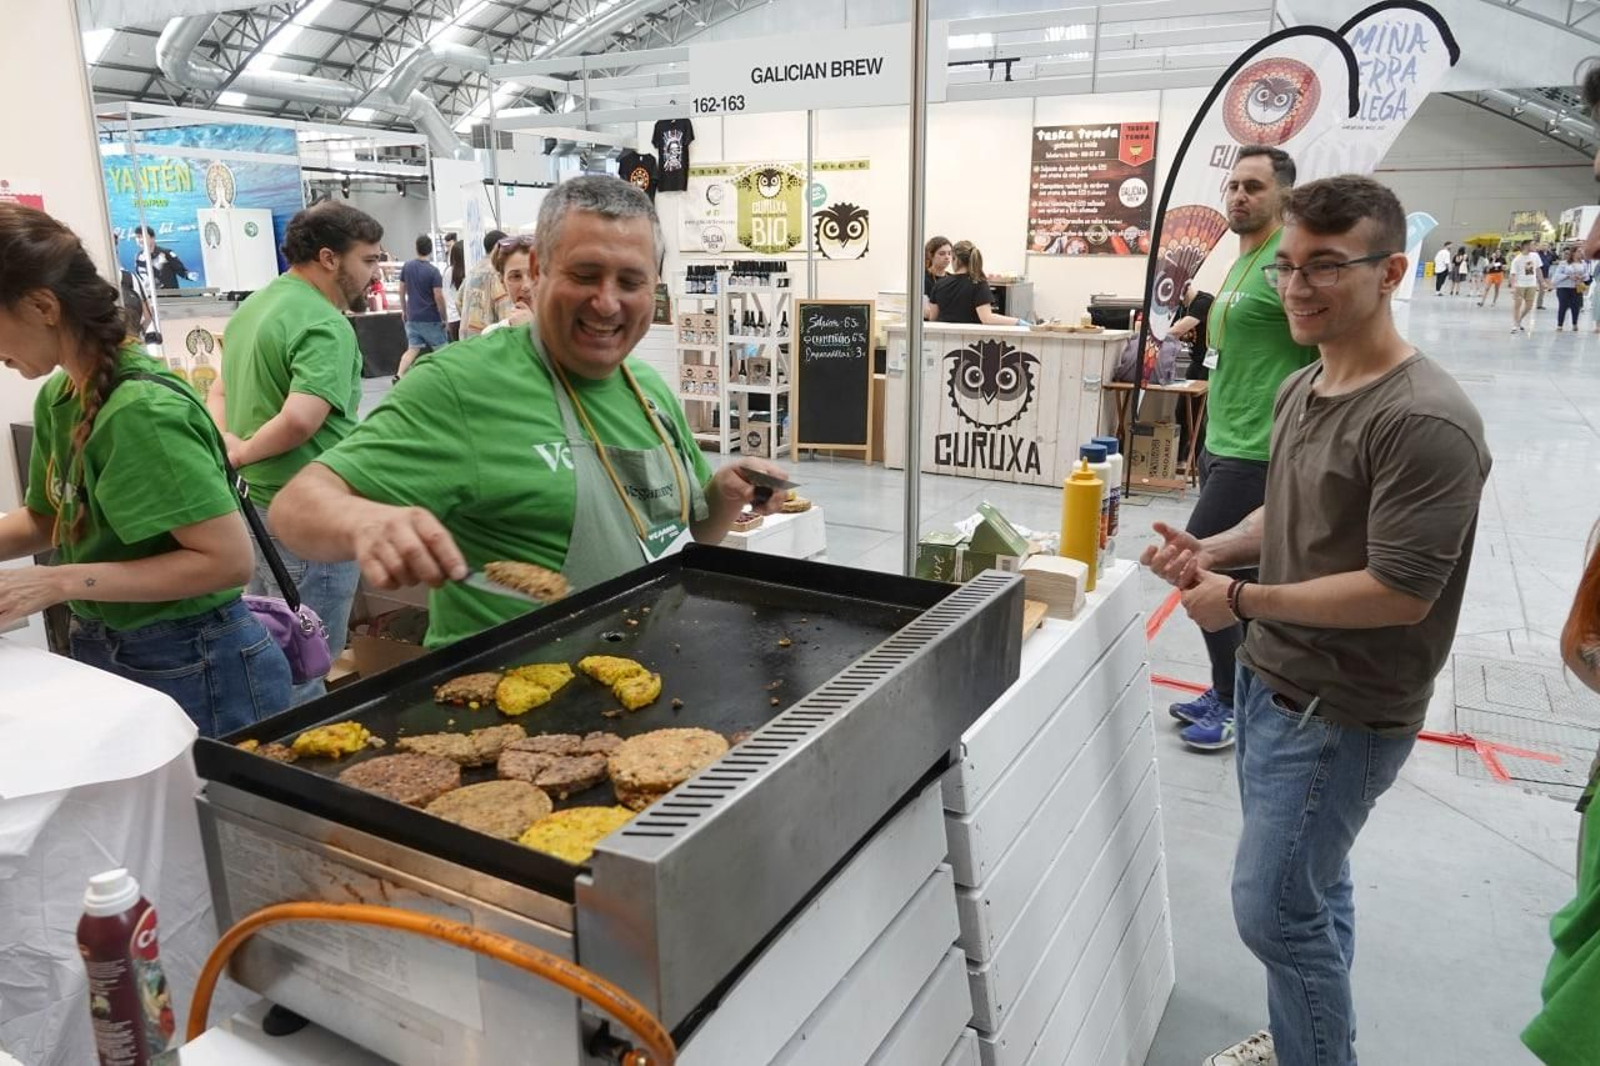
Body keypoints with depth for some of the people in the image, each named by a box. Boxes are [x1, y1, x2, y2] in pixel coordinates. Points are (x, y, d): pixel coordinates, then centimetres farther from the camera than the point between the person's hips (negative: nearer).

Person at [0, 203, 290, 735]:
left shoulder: (140, 410, -24)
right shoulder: (58, 396, 1)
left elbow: (228, 559, -27)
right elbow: (45, 518, 16)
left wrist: (59, 582, -24)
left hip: (196, 670, -8)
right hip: (105, 653, 8)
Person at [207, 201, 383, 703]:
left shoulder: (252, 306, 13)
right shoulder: (324, 326, -18)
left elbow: (219, 393, 21)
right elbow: (301, 420, -30)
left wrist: (227, 445, 5)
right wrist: (244, 453, -13)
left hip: (257, 506, 10)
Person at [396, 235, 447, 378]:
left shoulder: (407, 266, 3)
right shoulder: (433, 271, -14)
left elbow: (402, 290, 11)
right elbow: (439, 297, -17)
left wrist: (404, 310, 22)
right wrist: (444, 318, -7)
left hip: (412, 317, 5)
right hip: (431, 319, -5)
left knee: (413, 349, 8)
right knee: (442, 349, 8)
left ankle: (398, 376, -4)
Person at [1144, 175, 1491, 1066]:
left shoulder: (1425, 420, -24)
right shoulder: (1301, 389, 5)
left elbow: (1401, 591, -26)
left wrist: (1242, 599, -19)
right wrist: (1214, 551, -1)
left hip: (1342, 712, -8)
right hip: (1274, 680, 9)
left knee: (1276, 910, 1)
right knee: (1311, 887, 23)